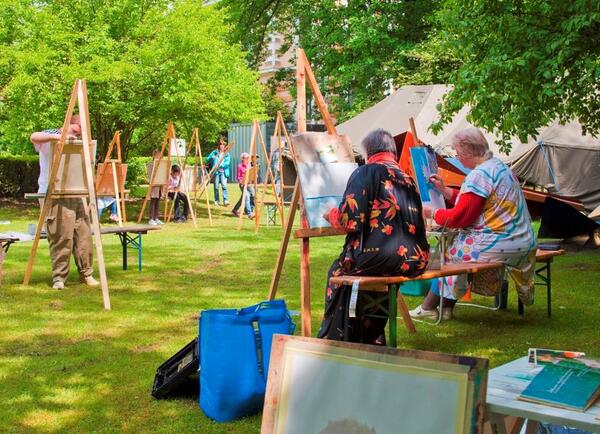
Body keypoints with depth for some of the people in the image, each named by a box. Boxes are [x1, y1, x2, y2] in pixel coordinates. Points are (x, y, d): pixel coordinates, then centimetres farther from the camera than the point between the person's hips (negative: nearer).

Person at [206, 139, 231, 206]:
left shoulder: (227, 154, 9)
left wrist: (220, 165, -18)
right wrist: (212, 157, -14)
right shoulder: (215, 152, 10)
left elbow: (227, 162, -4)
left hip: (223, 172, -1)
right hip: (216, 172, 1)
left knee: (224, 186, -14)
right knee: (216, 186, 1)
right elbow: (207, 159, 8)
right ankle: (216, 201, 14)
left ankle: (225, 201, -16)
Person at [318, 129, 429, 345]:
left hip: (382, 256, -6)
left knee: (339, 272, 22)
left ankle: (336, 341, 31)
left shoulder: (366, 172, -3)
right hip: (416, 260, 6)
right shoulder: (407, 178, 15)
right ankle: (371, 340, 36)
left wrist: (331, 214, 11)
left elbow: (350, 220, -12)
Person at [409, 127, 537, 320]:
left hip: (501, 245, -9)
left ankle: (429, 307, 18)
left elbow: (460, 217, -15)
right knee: (455, 243, 17)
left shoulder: (479, 175, -17)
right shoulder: (498, 166, 14)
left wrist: (432, 214, -1)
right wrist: (444, 190, 23)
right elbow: (472, 203, 22)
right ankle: (444, 308, 17)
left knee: (449, 251, 5)